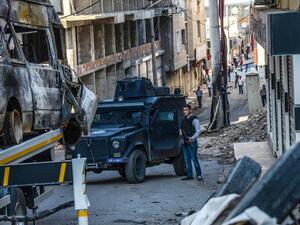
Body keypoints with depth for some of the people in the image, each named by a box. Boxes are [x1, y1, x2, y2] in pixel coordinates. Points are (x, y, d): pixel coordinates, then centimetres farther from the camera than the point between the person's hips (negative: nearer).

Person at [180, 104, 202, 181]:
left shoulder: (194, 119, -9)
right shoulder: (184, 120, 14)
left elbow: (198, 131, -16)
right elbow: (181, 128, 28)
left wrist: (192, 138, -30)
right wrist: (180, 131, 4)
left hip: (192, 143, -8)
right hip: (185, 143, 8)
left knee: (194, 159, -7)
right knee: (187, 160, 8)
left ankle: (199, 175, 0)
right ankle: (189, 175, 13)